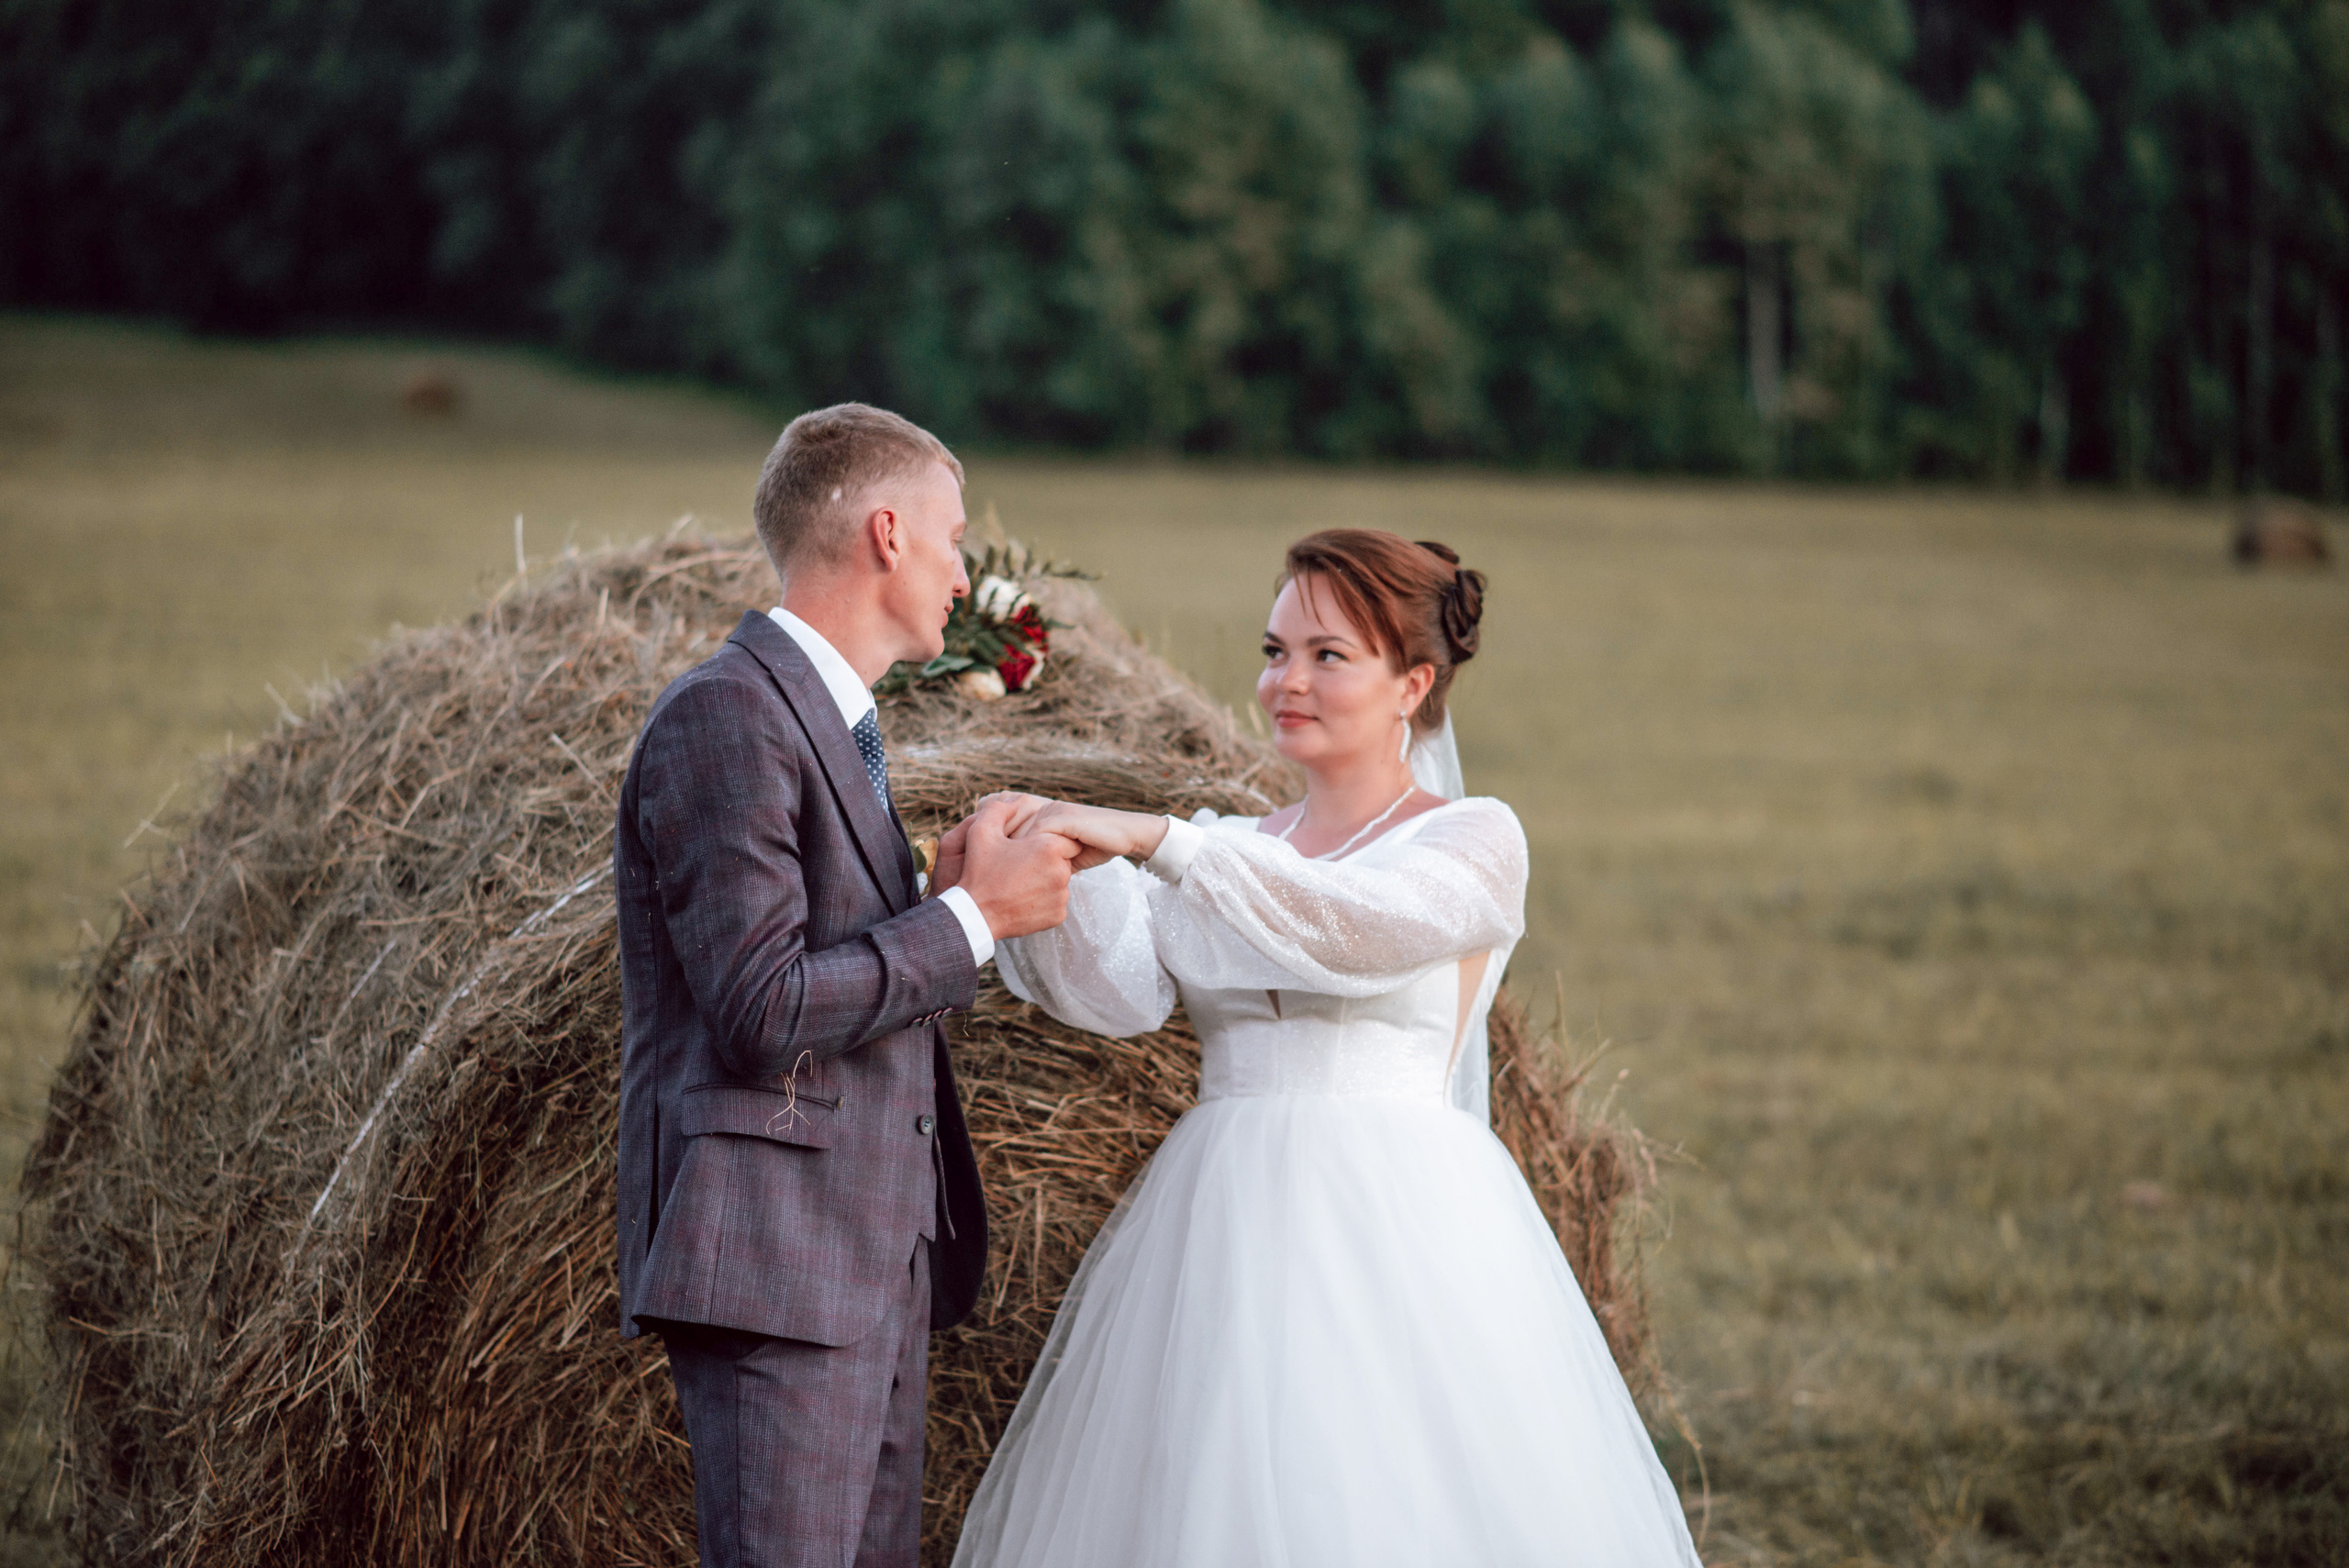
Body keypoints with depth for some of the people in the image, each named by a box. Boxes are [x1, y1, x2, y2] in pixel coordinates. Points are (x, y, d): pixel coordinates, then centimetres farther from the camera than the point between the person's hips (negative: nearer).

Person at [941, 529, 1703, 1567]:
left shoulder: (1473, 839, 1)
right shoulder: (1228, 854, 16)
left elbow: (1367, 928, -20)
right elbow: (1120, 992, 0)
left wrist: (1151, 840, -27)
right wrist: (1060, 870, -19)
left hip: (1395, 1232, -5)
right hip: (1229, 1231, 5)